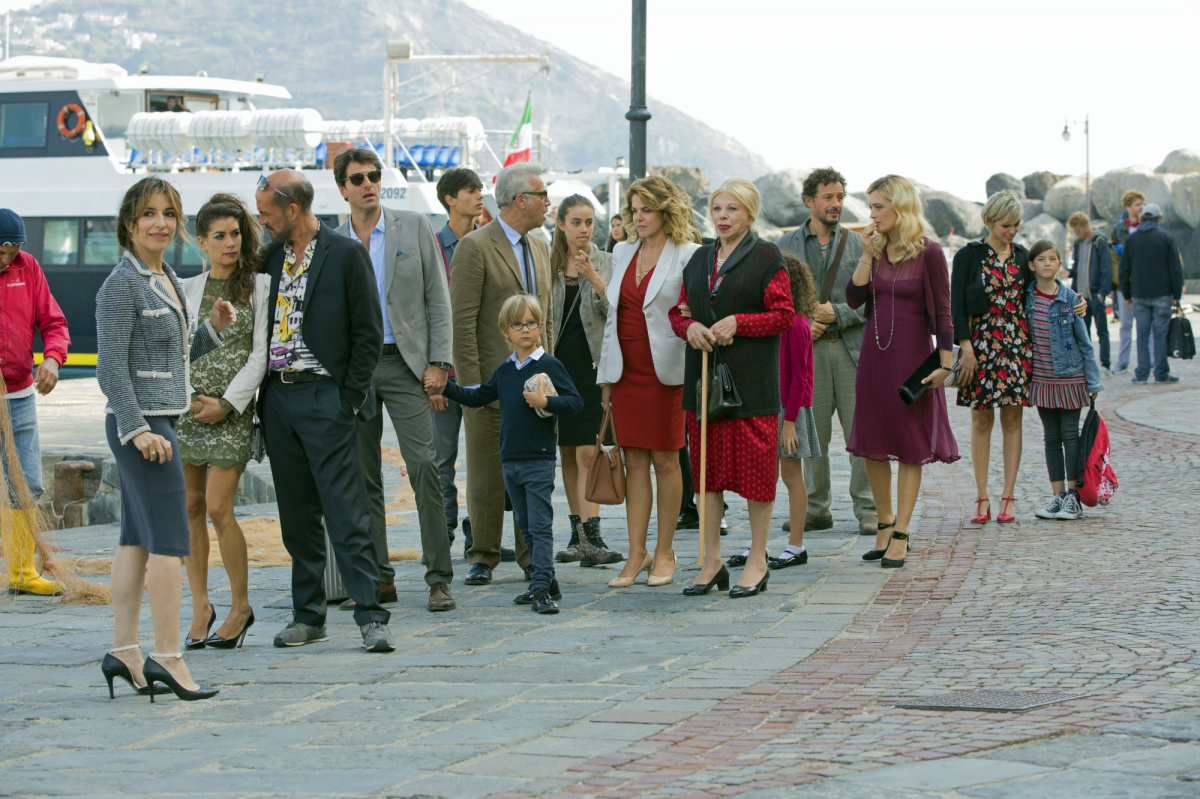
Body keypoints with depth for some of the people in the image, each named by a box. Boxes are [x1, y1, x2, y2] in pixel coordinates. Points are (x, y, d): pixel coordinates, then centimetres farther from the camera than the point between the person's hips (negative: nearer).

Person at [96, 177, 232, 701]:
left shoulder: (166, 279, 15)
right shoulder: (122, 283, -12)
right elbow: (112, 366, -16)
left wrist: (214, 328, 7)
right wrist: (139, 429, -21)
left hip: (158, 420, 9)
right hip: (141, 422, -9)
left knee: (137, 538, 10)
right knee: (170, 540, -9)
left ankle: (123, 651, 13)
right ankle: (167, 657, -8)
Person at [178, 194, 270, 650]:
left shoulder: (259, 286, 1)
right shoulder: (188, 289, 12)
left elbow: (261, 354, -3)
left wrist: (227, 403, -9)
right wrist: (188, 399, -2)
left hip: (233, 410, -4)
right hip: (187, 405, 4)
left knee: (218, 508, -10)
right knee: (189, 505, 3)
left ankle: (240, 607, 4)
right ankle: (200, 604, 12)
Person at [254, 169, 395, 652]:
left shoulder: (346, 255, -5)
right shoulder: (269, 257, 12)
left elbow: (369, 333, -5)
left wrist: (349, 398, -10)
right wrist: (263, 394, 6)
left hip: (326, 399, -6)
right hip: (278, 399, 6)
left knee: (346, 513, -10)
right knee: (297, 516, 9)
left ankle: (371, 617, -10)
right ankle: (308, 616, 16)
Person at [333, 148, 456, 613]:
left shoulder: (415, 227, 3)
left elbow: (437, 297, 2)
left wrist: (438, 361, -5)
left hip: (403, 364, -2)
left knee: (423, 464, -12)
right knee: (362, 477, 4)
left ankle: (438, 579, -9)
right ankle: (377, 579, 11)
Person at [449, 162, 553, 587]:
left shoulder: (539, 248, 15)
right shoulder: (475, 247, -9)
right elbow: (462, 321, -12)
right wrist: (471, 383, -16)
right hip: (492, 380, -6)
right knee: (486, 474, 1)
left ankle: (532, 553, 15)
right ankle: (483, 557, 10)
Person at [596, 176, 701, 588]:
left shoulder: (688, 256, -4)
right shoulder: (623, 254, 14)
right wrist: (605, 374, 13)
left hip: (666, 371, -5)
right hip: (626, 370, 5)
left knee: (665, 460, 1)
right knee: (634, 461, 4)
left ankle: (664, 553, 10)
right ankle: (636, 554, 6)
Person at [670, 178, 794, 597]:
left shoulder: (766, 257, -2)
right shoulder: (699, 259, 15)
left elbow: (784, 315, -6)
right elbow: (678, 310, 18)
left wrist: (737, 323, -16)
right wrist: (689, 327, -4)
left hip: (751, 380, -5)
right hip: (704, 373, 6)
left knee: (755, 465, -3)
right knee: (707, 467, 6)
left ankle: (757, 563, 6)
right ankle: (712, 562, 13)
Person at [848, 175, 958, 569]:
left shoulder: (928, 252, -9)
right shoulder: (876, 248, 7)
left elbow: (942, 311, -9)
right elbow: (853, 298, 0)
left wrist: (945, 362, -14)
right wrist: (867, 255, -8)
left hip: (912, 355, -6)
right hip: (874, 354, 6)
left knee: (909, 445, 0)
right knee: (872, 443, 8)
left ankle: (901, 534, 3)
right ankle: (885, 524, 22)